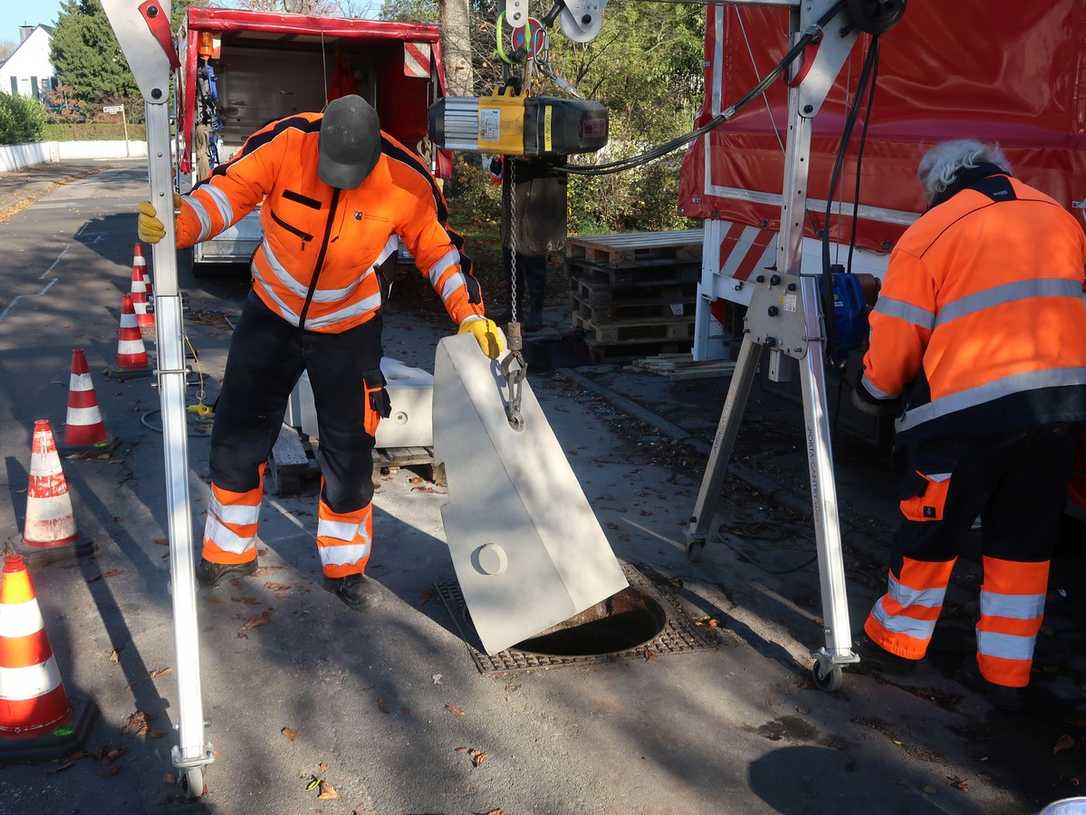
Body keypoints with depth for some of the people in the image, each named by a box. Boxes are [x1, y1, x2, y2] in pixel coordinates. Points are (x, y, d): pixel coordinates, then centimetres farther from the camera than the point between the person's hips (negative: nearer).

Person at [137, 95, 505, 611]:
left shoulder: (405, 182, -22)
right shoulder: (284, 143, -25)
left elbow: (438, 248, -11)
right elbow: (227, 191, -24)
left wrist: (470, 315, -20)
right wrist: (175, 224, -42)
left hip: (347, 328, -1)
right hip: (271, 315, 1)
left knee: (348, 451, 2)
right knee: (237, 434, 9)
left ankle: (345, 565, 23)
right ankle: (230, 551, 30)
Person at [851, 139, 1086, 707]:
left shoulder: (928, 234, -2)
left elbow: (895, 343, -2)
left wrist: (874, 395, 16)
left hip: (970, 409, -5)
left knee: (930, 532, 13)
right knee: (1024, 541, 16)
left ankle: (896, 641, 30)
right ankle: (1005, 674, 25)